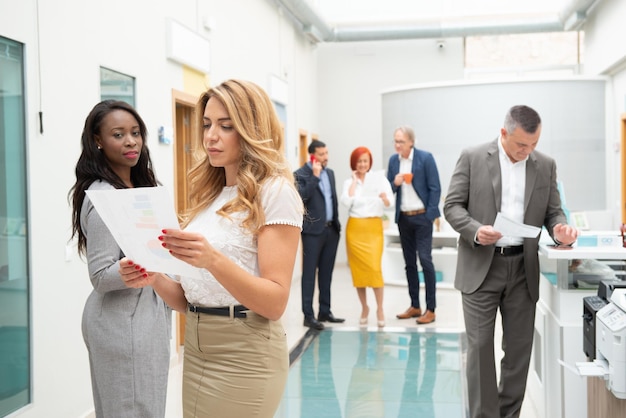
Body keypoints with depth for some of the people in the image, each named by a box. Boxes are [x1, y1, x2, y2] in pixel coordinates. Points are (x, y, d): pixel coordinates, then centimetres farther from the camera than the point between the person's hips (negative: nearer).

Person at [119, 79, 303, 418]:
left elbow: (275, 303, -17)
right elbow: (189, 300, 10)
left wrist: (214, 261, -30)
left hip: (244, 355, -7)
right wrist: (156, 279, -9)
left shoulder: (275, 191, -10)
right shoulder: (209, 195, 11)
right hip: (196, 349, 7)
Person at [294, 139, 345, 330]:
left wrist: (337, 222, 15)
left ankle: (325, 311, 20)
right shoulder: (300, 174, -7)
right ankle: (308, 315, 1)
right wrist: (315, 176, -21)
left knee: (326, 272, 12)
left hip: (331, 229, 7)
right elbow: (302, 196, -21)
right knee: (309, 273, -2)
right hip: (313, 230, -7)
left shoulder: (330, 173, 15)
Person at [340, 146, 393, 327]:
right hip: (355, 228, 2)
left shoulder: (379, 179, 1)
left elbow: (388, 204, -9)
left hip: (374, 227, -2)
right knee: (358, 269, 4)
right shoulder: (349, 182, 7)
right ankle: (364, 307, 17)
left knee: (375, 267, -13)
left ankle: (380, 309, -2)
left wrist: (385, 199, -31)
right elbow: (347, 202, -11)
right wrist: (354, 181, -5)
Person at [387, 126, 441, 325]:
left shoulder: (425, 158, -8)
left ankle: (430, 309, -2)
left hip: (421, 217, -5)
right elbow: (389, 188, 11)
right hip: (403, 218, 6)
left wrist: (430, 214, -12)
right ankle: (415, 306, 19)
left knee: (425, 260, -7)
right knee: (409, 262, 10)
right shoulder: (393, 160, 6)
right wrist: (394, 184, -11)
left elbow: (435, 188, -8)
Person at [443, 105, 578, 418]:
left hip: (523, 268, 3)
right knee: (480, 345, -3)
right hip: (481, 266, -3)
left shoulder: (546, 165, 7)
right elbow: (452, 206, -2)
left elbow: (553, 210, 10)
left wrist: (559, 228, -13)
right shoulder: (472, 158, -3)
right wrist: (476, 230, -21)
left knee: (519, 346, 7)